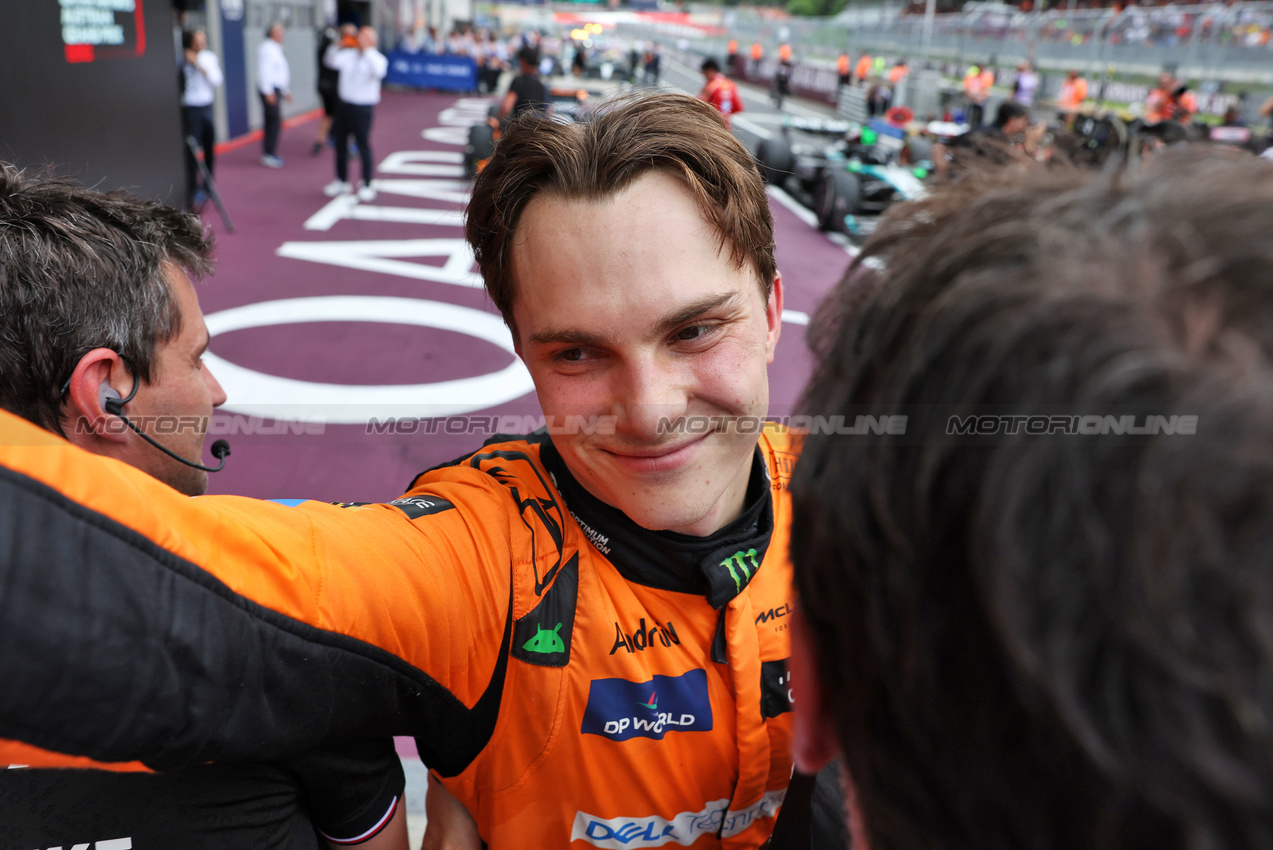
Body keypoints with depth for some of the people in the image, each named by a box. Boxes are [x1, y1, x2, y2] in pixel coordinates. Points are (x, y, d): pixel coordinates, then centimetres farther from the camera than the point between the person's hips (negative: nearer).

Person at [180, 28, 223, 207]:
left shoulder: (210, 57, 6)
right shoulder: (182, 60, -8)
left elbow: (217, 80, -5)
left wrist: (200, 65, -11)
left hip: (207, 108, 5)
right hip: (190, 109, -5)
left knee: (210, 149, 10)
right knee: (192, 150, -5)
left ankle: (208, 187, 23)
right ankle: (193, 191, 1)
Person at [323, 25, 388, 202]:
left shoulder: (378, 58, -4)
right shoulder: (349, 54, 8)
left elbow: (379, 71, -26)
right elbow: (330, 61, 5)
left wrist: (367, 49, -25)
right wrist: (337, 46, -9)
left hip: (363, 108, -5)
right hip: (343, 105, 5)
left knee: (364, 146, -2)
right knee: (341, 144, 12)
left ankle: (367, 185, 8)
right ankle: (342, 182, 26)